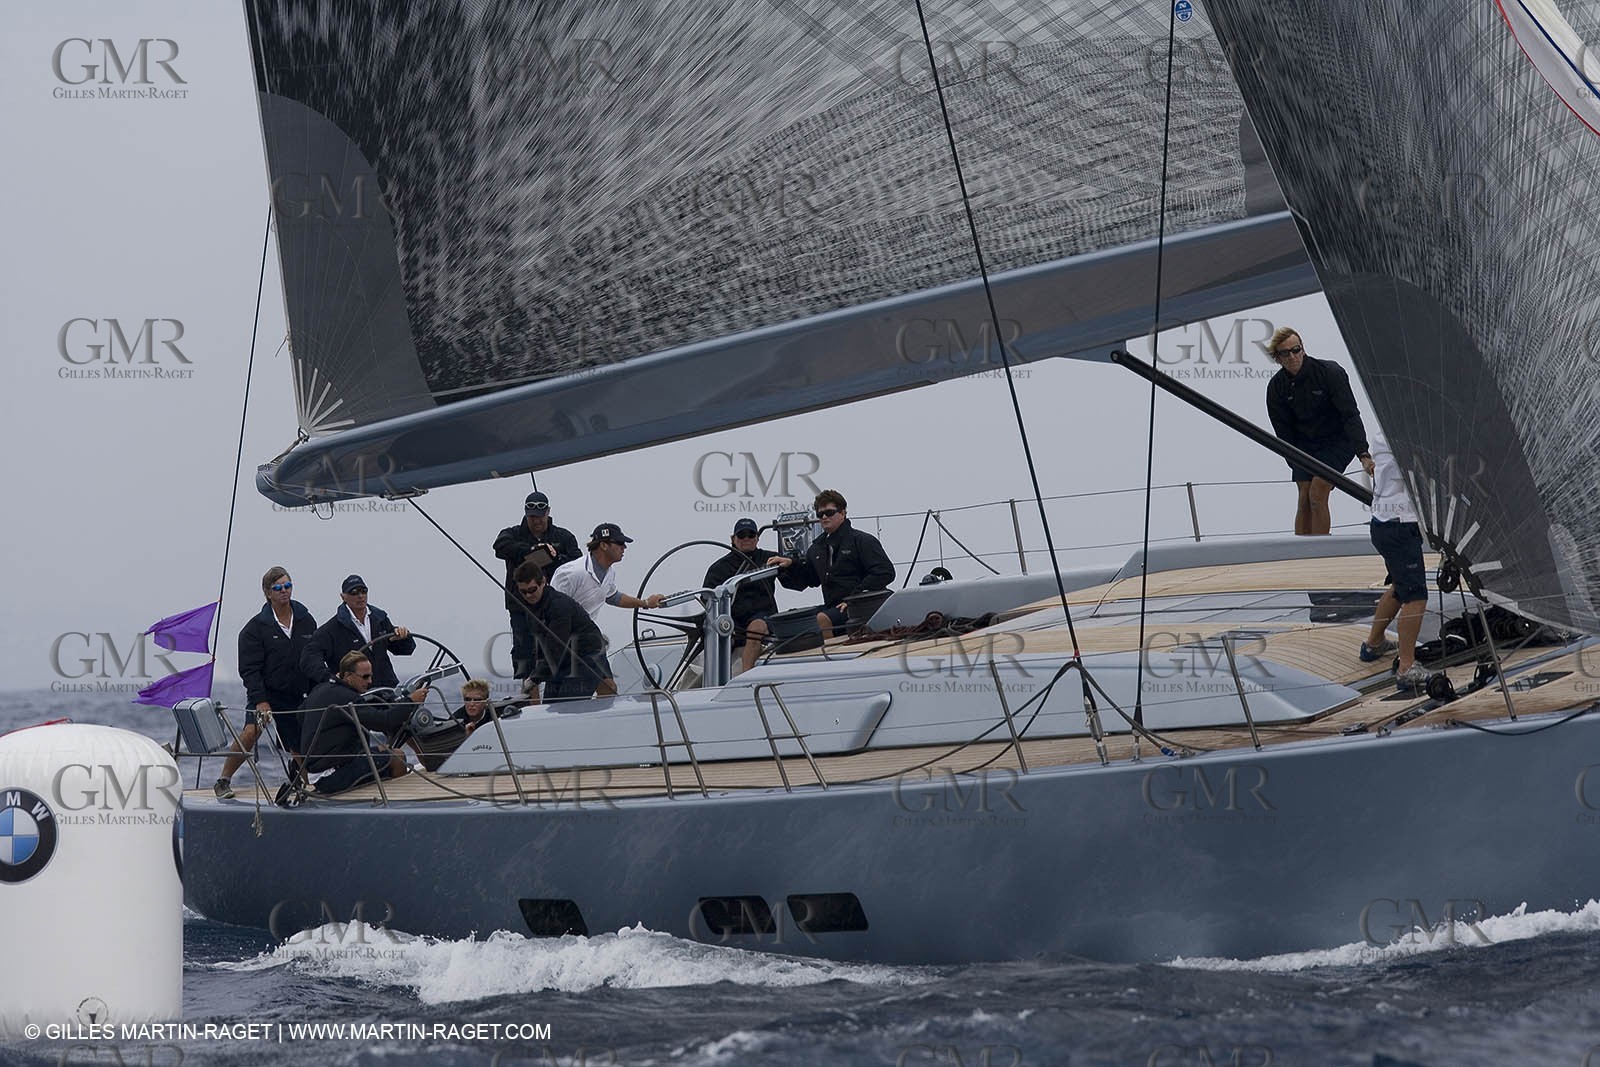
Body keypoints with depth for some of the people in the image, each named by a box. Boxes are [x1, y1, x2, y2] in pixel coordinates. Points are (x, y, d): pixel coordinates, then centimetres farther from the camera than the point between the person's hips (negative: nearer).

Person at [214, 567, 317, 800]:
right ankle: (224, 780, -13)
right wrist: (260, 700, -19)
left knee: (300, 746, 4)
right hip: (266, 693, -4)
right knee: (251, 731, -24)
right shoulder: (256, 627, -5)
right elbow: (249, 669, -9)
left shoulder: (306, 621, 6)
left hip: (297, 697, 4)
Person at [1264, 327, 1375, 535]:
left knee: (1317, 495, -17)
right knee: (1304, 500, -3)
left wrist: (1363, 454, -32)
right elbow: (1283, 432, 1)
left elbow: (1350, 415, -23)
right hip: (1305, 444, 4)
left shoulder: (1330, 372, -20)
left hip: (1338, 441, -4)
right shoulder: (1276, 386, -8)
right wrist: (1296, 463, -6)